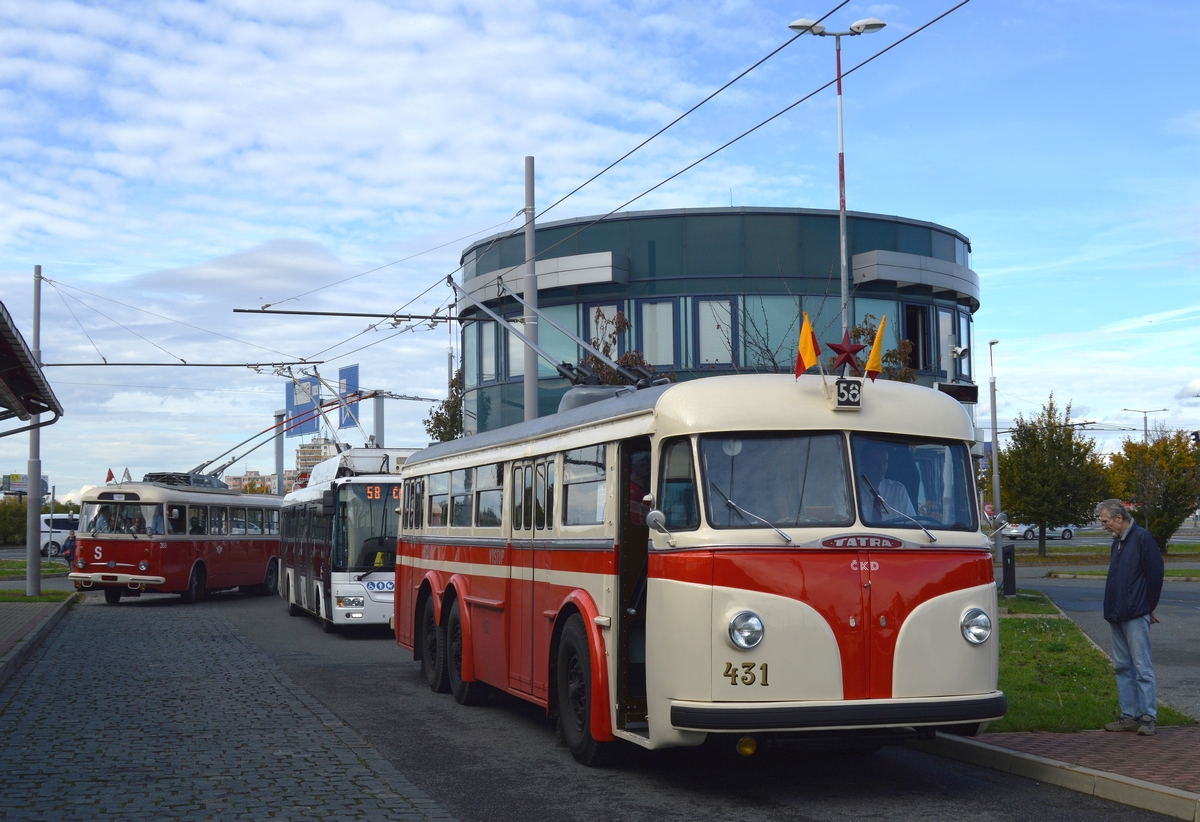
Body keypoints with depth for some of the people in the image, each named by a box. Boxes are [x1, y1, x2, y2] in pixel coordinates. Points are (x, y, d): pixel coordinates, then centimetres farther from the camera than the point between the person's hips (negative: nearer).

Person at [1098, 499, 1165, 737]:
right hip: (1117, 616, 9)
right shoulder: (1118, 541, 15)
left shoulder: (1142, 537, -11)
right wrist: (1112, 610, 15)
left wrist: (1148, 607, -4)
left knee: (1142, 667, -6)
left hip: (1136, 616, -9)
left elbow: (1155, 573, -12)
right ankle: (1130, 716, 15)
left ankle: (1149, 717, -2)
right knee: (1122, 667, 10)